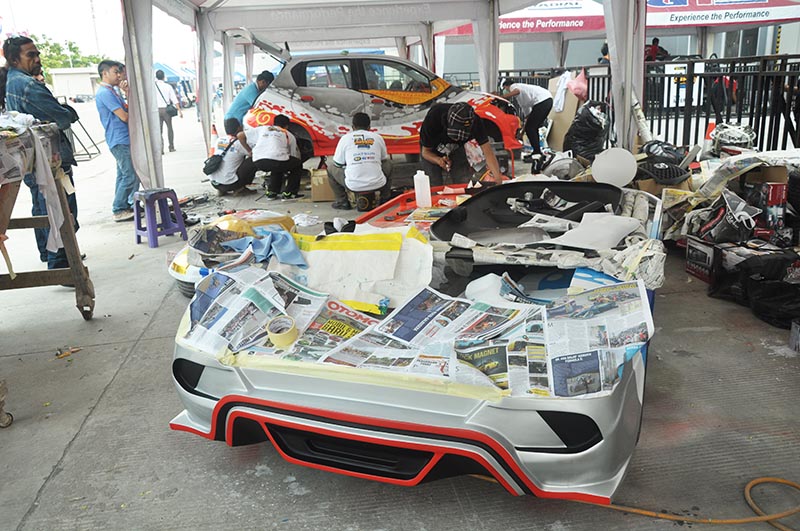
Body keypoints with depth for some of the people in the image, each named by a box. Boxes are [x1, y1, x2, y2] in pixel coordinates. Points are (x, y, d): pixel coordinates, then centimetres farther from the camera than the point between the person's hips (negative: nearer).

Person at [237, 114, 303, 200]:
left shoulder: (262, 128, 27)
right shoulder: (289, 135, 25)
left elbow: (240, 135, 23)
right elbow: (295, 156, 31)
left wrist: (249, 151, 33)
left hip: (258, 163, 4)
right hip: (278, 161, -4)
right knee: (297, 165, 24)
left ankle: (272, 192, 23)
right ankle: (288, 193, 14)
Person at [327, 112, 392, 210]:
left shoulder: (345, 138, 7)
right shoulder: (378, 137, 11)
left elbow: (338, 164, 14)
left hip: (354, 186, -2)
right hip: (377, 184, 2)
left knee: (331, 168, 24)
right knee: (388, 163, 32)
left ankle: (342, 201, 19)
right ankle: (385, 199, 30)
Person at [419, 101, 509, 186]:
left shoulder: (476, 122, -31)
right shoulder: (433, 117, -37)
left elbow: (488, 152, -32)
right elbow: (425, 151, -24)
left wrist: (498, 177, -47)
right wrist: (439, 160, -46)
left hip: (456, 148, 2)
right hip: (432, 153, -2)